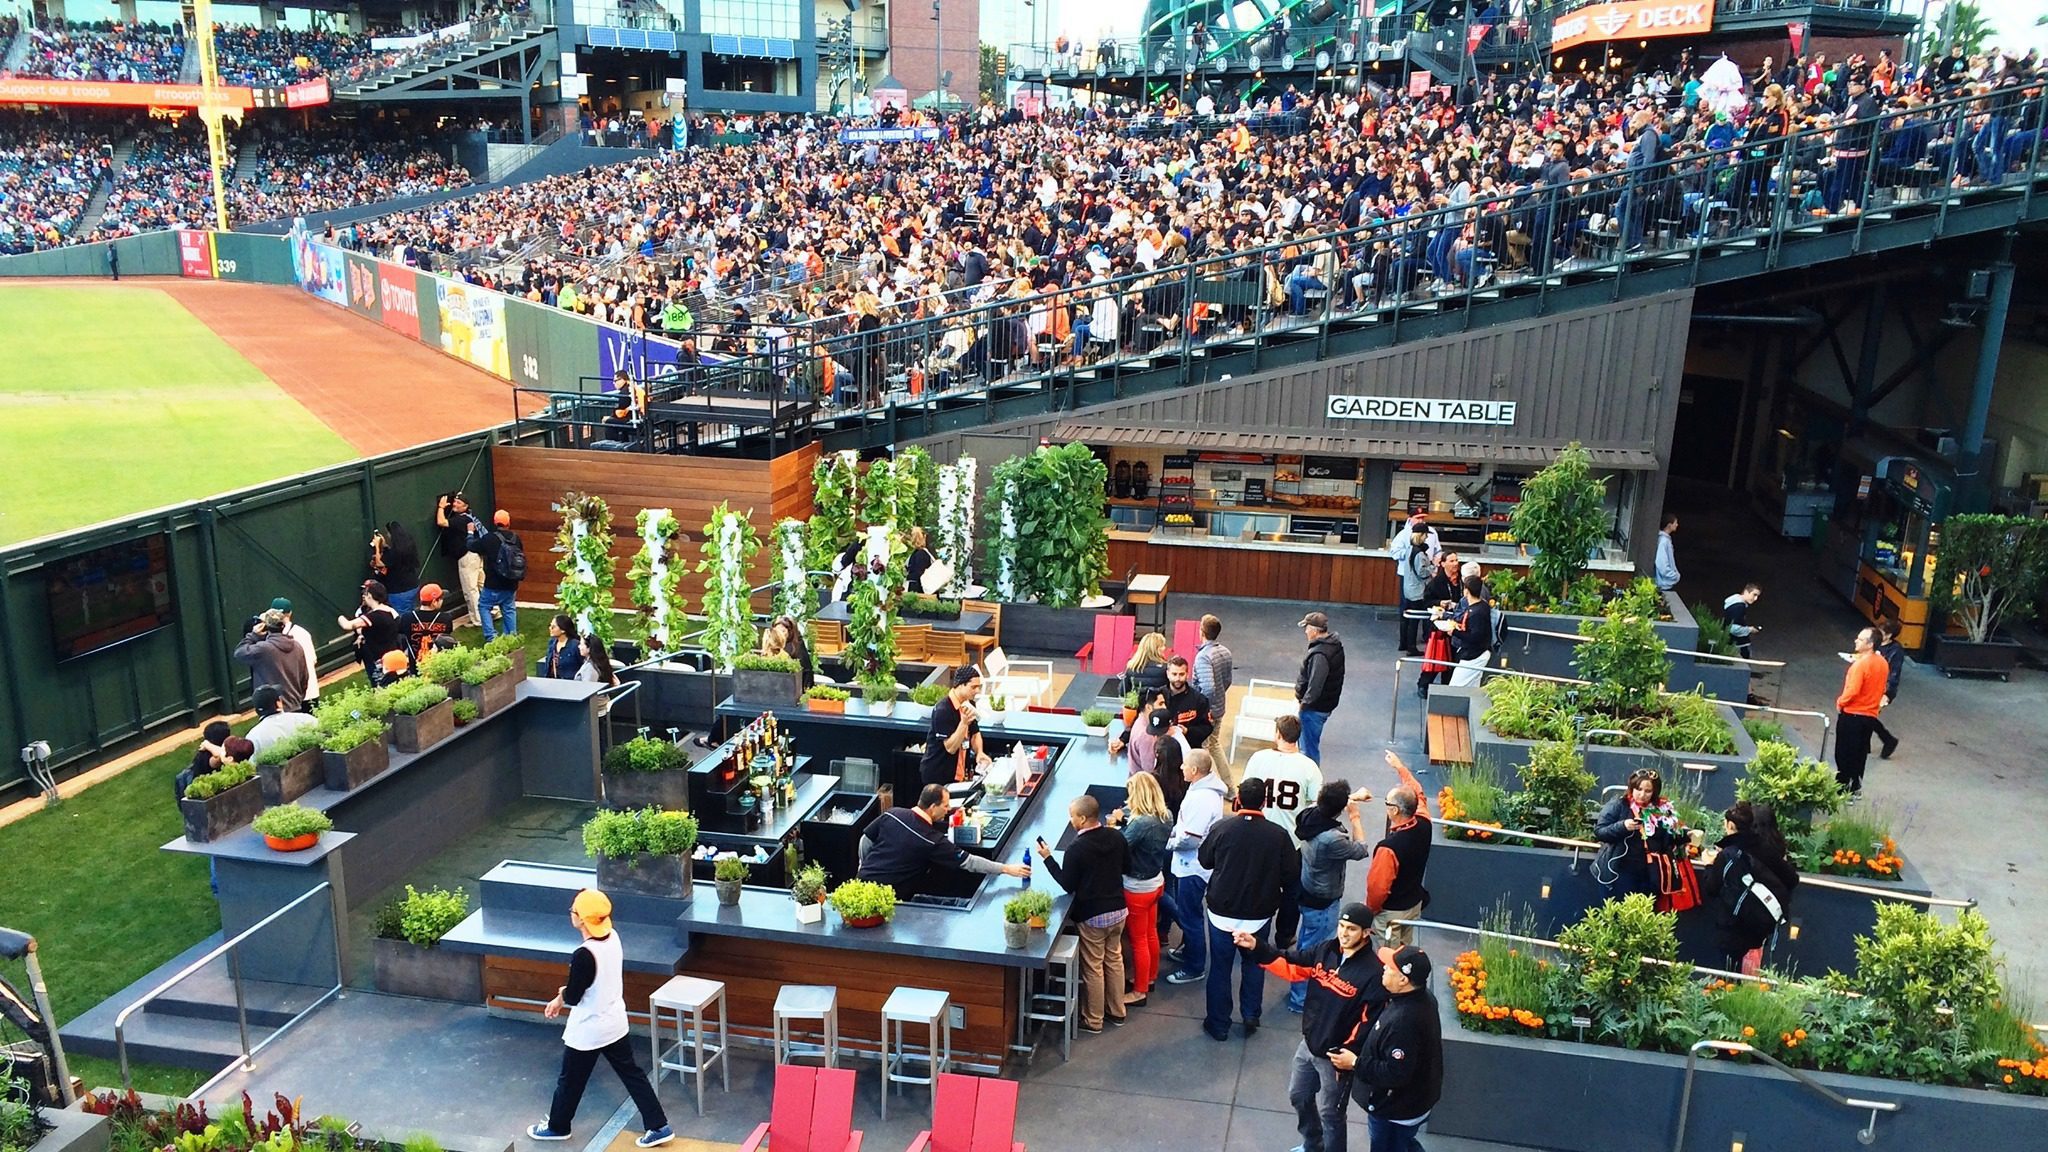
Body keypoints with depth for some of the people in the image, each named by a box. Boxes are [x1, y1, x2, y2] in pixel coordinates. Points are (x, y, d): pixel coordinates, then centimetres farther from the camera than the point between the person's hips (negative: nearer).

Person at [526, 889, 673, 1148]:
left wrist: (561, 996, 4)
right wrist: (565, 995, 13)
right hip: (615, 1024, 7)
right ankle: (659, 1126, 18)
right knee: (632, 1074, 16)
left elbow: (573, 996, -19)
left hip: (588, 1031, -7)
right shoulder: (613, 938, -6)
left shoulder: (584, 955, -31)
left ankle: (557, 1127, 39)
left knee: (570, 1081, 17)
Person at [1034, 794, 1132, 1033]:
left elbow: (1067, 885, -14)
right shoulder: (1116, 836, -5)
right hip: (1118, 910, 6)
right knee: (1114, 959, 21)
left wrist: (1048, 858, -9)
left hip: (1092, 915, -6)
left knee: (1093, 967, 9)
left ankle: (1092, 1020, 22)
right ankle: (1117, 1011, 34)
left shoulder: (1076, 848, -23)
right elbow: (1127, 865, 9)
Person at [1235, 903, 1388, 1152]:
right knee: (1299, 1097, 26)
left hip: (1335, 1056, -7)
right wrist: (1256, 947, -12)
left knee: (1329, 1113, 11)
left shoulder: (1373, 972, -25)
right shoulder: (1325, 949, -6)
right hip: (1309, 1045, 7)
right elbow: (1291, 965, 1)